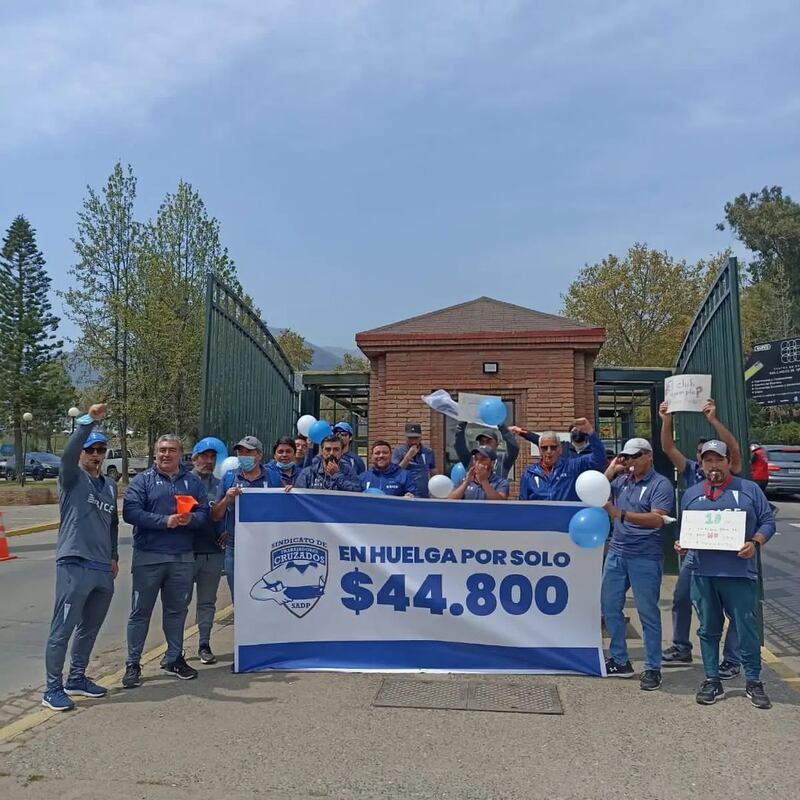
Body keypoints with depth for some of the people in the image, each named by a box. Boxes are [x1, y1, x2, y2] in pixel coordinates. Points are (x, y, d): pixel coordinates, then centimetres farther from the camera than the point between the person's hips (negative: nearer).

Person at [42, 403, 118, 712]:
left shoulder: (110, 485, 15)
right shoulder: (72, 478, -3)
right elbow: (68, 453, -24)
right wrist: (88, 421, -33)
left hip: (104, 570, 7)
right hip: (74, 566, -7)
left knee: (89, 628, 17)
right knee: (62, 630, -1)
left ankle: (77, 678, 31)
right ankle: (53, 689, 9)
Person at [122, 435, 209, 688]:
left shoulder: (193, 482, 9)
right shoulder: (143, 480, 1)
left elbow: (204, 513, 4)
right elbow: (130, 512, -12)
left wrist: (190, 519, -18)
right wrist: (165, 521, -19)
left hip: (183, 557, 3)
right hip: (148, 556, -3)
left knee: (177, 609, 13)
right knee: (141, 610, 4)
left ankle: (174, 658, 27)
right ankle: (132, 664, 14)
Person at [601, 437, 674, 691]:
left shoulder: (660, 485, -8)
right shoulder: (621, 480, 8)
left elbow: (657, 519, -21)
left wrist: (621, 514, -29)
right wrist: (610, 472, 3)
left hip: (644, 558, -6)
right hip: (617, 553, 6)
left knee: (648, 612, 2)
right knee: (610, 606, 12)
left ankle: (652, 668, 14)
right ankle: (620, 661, 24)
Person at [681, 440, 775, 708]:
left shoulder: (749, 489, 5)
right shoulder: (691, 494, 13)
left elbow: (768, 521, 3)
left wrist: (755, 543, -13)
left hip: (740, 572, -2)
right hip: (702, 573, 3)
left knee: (747, 628, 2)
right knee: (708, 629, 11)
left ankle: (753, 682, 20)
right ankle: (712, 681, 22)